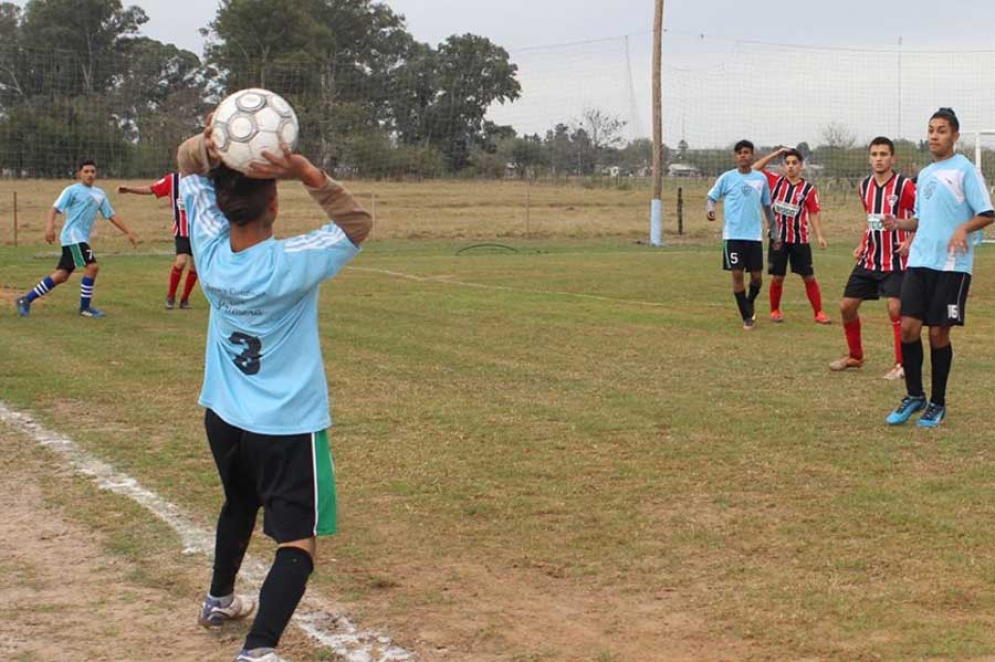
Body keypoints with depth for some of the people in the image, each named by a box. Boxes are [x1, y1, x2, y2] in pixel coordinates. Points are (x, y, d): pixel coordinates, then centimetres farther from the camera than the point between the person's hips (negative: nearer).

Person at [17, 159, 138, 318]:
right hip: (73, 236, -8)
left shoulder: (100, 194, 18)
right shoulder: (72, 190, -2)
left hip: (81, 239, 8)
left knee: (62, 275, 7)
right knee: (92, 266, -17)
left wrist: (129, 232, 15)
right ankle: (85, 307, -5)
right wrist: (49, 226, -26)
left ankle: (26, 299, 15)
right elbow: (55, 209, -10)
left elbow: (111, 215, 21)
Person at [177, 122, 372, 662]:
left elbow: (187, 162, 1)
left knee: (239, 506, 31)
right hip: (287, 427, -7)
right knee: (297, 543, -5)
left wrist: (209, 146, -22)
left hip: (223, 416, 7)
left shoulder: (210, 250, -9)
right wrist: (309, 175, -24)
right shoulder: (291, 263, -23)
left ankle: (219, 601, 51)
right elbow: (358, 224, -11)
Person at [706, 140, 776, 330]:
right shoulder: (727, 177, 1)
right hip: (733, 234, -2)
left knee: (757, 276, 3)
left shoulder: (761, 178, 7)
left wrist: (772, 226, 13)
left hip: (755, 235, 2)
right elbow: (711, 197, 4)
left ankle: (750, 303, 34)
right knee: (737, 274, -6)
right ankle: (746, 316, 5)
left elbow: (766, 205, 16)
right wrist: (709, 209, -18)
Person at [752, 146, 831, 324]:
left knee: (809, 277, 1)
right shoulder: (776, 181, 4)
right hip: (778, 238, 1)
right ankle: (775, 311, 20)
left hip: (800, 239, -1)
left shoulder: (808, 188, -2)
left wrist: (819, 236, -13)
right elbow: (755, 169, 7)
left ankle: (818, 312, 6)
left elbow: (813, 214, -2)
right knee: (777, 277, 4)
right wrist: (775, 154, 1)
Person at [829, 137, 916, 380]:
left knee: (896, 309, -13)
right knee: (847, 306, 7)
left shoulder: (904, 186, -13)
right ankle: (855, 356, 24)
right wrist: (863, 244, 12)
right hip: (869, 259, 7)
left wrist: (910, 242, -19)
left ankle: (902, 364, -1)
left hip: (895, 261, -7)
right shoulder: (865, 186, 7)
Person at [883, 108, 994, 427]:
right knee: (908, 326, -2)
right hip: (919, 261, 5)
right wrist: (898, 224, 3)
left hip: (952, 266, -5)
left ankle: (937, 403, 15)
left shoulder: (965, 170, -4)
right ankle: (914, 395, 15)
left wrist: (963, 228, -27)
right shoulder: (924, 174, 16)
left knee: (938, 333, 0)